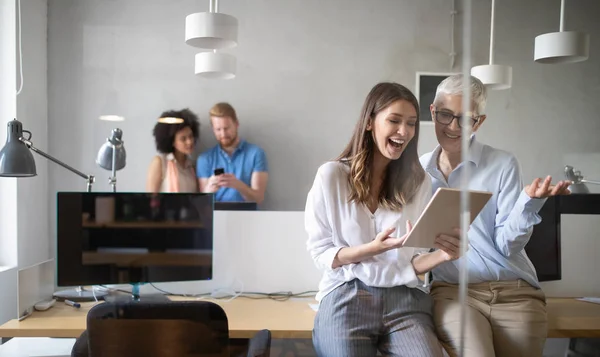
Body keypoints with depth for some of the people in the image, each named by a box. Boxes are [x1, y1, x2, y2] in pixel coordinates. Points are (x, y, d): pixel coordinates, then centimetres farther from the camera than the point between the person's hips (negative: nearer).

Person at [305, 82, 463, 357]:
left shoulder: (419, 181, 7)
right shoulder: (331, 175, -1)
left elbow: (412, 263, 8)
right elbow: (320, 253, -1)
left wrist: (442, 255, -14)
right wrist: (371, 249, -17)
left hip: (403, 298, 2)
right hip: (346, 296, -1)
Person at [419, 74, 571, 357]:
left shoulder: (504, 165, 0)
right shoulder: (417, 171, 6)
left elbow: (508, 245, -5)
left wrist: (529, 201, -20)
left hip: (514, 291, 1)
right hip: (452, 290, 0)